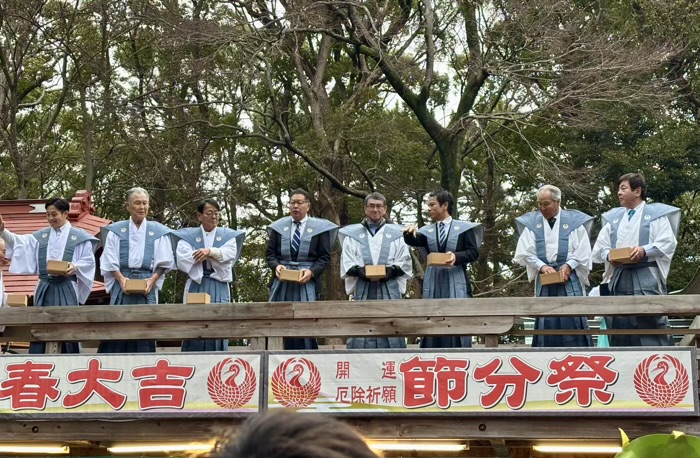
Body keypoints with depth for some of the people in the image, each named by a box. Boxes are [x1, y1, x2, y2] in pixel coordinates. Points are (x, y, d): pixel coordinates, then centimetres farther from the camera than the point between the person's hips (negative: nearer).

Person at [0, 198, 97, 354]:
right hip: (45, 288, 4)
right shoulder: (40, 236, 14)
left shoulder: (79, 237, 2)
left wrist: (75, 267, -20)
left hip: (66, 288, -4)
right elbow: (19, 242, 6)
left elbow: (89, 261, -1)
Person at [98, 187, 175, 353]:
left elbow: (164, 262, 7)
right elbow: (110, 260, 4)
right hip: (122, 282, 0)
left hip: (147, 284, 0)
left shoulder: (158, 232, 9)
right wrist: (121, 279, -11)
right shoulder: (116, 230, 8)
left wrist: (152, 280, -9)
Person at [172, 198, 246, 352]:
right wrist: (216, 256, -7)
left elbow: (230, 253, -5)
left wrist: (210, 251, -20)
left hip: (218, 287, 1)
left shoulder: (227, 235, 13)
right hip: (196, 285, -1)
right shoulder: (188, 236, 9)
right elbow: (182, 258, -7)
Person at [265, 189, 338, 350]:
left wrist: (311, 271, -16)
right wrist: (276, 266, -11)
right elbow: (270, 253, 10)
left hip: (307, 282, -3)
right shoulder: (279, 227, 10)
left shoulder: (319, 227, 1)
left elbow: (324, 257, 0)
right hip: (282, 282, 3)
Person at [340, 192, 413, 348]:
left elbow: (405, 261, 8)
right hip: (363, 290, 0)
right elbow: (347, 263, 6)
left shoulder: (396, 234, 13)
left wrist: (392, 270, -11)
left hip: (389, 291, 0)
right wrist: (358, 270, -15)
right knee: (361, 335, -5)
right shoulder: (352, 235, 12)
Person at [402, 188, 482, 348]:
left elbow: (473, 252, -2)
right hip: (433, 284, 3)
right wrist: (410, 233, -29)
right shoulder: (427, 231, 13)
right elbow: (413, 241, -6)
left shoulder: (464, 227, 4)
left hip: (456, 283, -3)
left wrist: (456, 257, -21)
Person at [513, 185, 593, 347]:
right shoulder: (531, 223, 7)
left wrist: (569, 266, -12)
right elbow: (525, 252, 3)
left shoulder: (574, 221, 3)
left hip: (569, 279, -2)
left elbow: (583, 251, 2)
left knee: (572, 320, -7)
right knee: (546, 320, -2)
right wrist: (542, 266, -11)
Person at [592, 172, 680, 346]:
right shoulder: (614, 218, 20)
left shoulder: (656, 214, 4)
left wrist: (644, 251, -19)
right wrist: (609, 255, -4)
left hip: (646, 278, -5)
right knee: (619, 326, 3)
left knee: (651, 323, -10)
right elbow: (600, 247, 18)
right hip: (619, 277, 5)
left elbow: (667, 243, -6)